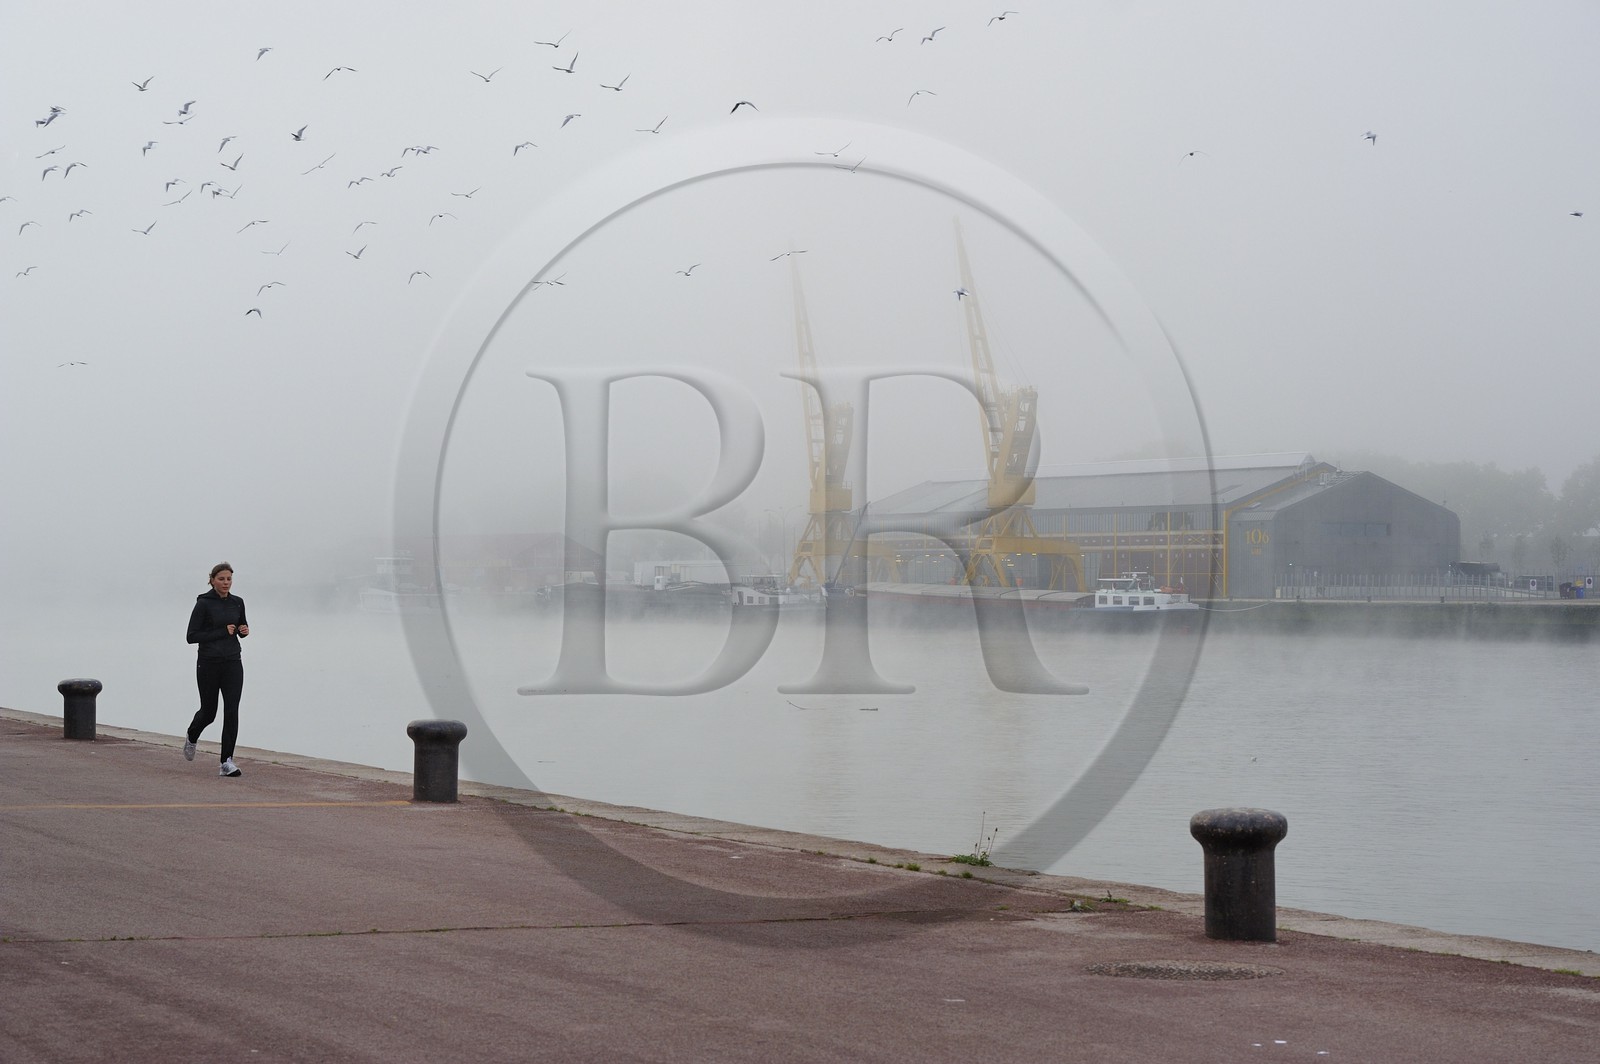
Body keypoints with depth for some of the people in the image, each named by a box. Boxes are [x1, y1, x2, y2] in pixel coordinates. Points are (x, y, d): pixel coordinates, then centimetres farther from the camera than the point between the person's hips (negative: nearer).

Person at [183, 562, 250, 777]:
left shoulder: (237, 603, 6)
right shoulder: (203, 604, -9)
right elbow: (192, 636, -12)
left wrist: (244, 630, -2)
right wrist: (223, 632, -17)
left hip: (232, 663, 3)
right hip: (209, 664, -3)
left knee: (231, 711, -9)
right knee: (208, 712, 9)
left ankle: (227, 763, -8)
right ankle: (191, 737, 43)